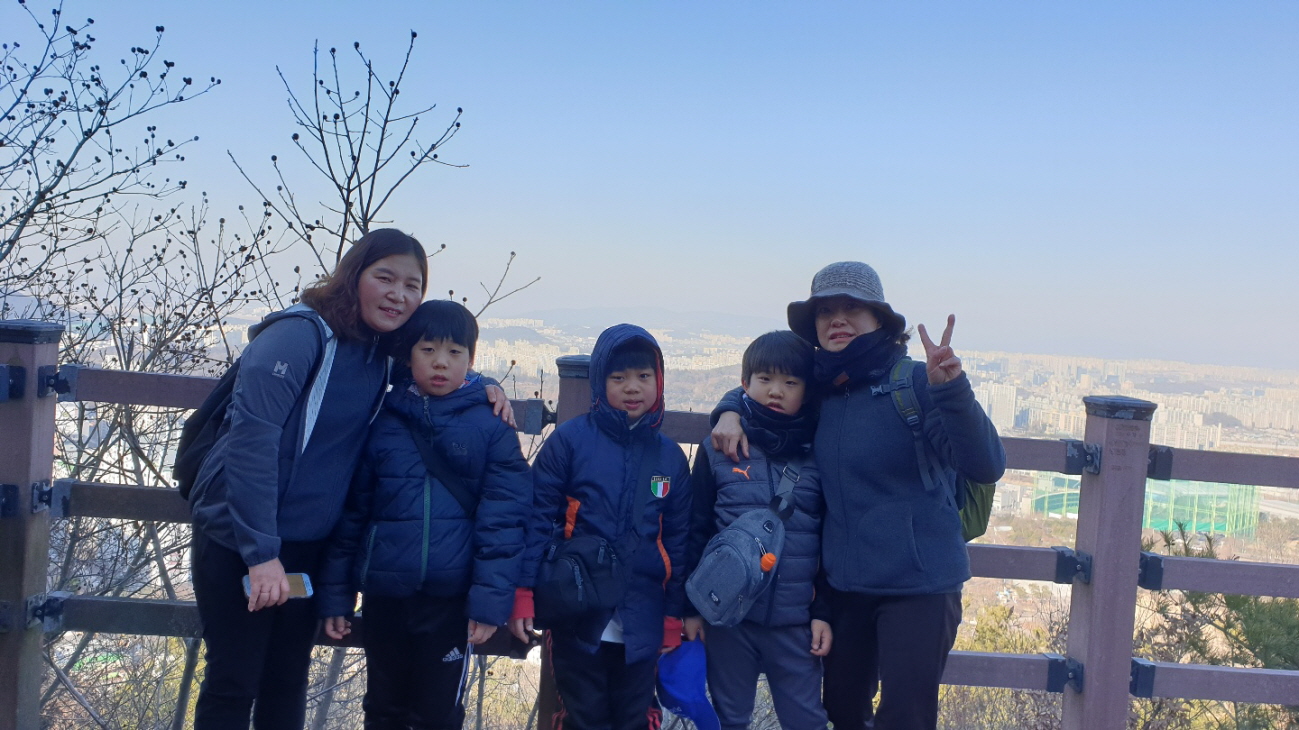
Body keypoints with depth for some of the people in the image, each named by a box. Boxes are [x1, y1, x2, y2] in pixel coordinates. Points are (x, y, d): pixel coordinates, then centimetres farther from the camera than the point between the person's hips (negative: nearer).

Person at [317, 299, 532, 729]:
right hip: (384, 597, 2)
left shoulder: (490, 427, -4)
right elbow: (351, 512, 5)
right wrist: (335, 593, 3)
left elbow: (503, 518, -7)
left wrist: (491, 598, -13)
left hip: (450, 600, -2)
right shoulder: (381, 423, 3)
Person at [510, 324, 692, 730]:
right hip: (577, 620, -2)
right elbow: (539, 518, -6)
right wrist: (524, 593, -11)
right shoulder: (569, 440, -5)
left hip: (640, 625, 3)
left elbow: (676, 541, 9)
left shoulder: (670, 457, 5)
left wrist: (673, 618, 7)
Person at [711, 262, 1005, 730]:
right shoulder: (819, 390, 4)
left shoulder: (916, 382, -13)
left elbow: (985, 466, -23)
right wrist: (731, 412, 2)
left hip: (917, 583, -6)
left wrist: (951, 388, -38)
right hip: (844, 584, 6)